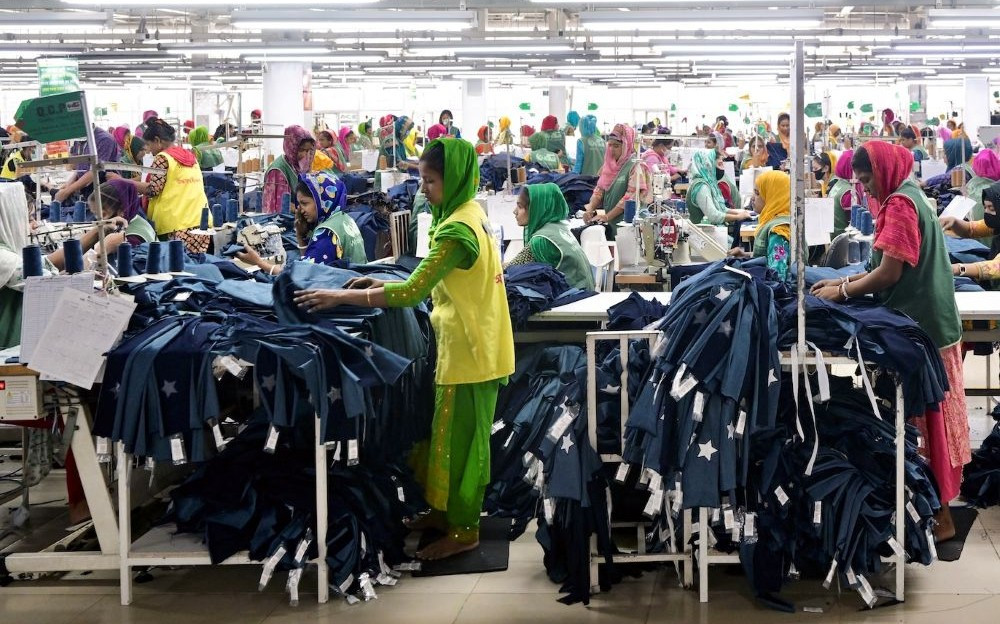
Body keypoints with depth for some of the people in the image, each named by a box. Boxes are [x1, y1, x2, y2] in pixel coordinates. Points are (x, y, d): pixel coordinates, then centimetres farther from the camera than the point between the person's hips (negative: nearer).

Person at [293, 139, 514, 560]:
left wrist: (342, 297, -23)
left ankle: (463, 530, 12)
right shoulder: (468, 213, 7)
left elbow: (413, 293, -27)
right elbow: (439, 283, 15)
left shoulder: (457, 229, -24)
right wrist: (386, 284, 5)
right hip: (469, 345, 9)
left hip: (469, 351, -9)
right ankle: (448, 510, 31)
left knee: (459, 438, 1)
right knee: (450, 433, 19)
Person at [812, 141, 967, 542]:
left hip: (920, 326, -10)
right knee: (926, 417, 14)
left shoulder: (900, 204, -17)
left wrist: (843, 292, -9)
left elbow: (890, 273, -20)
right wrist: (845, 281, 9)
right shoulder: (904, 197, 14)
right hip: (925, 319, 10)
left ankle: (939, 517, 2)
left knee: (923, 419, -4)